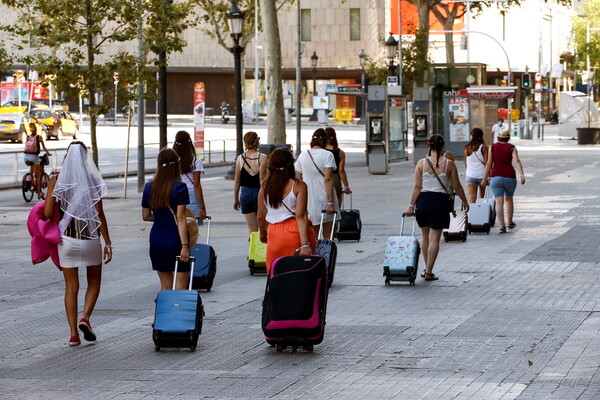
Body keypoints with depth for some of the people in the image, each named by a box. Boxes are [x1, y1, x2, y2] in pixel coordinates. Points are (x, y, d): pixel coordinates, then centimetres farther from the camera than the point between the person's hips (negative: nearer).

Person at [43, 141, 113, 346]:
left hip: (66, 238, 1)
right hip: (90, 238, -1)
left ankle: (73, 333, 3)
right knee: (94, 282, 17)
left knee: (71, 287, 8)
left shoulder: (56, 180, -4)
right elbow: (99, 214, -8)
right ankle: (85, 317, -4)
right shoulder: (92, 179, -7)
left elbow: (48, 212, -8)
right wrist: (108, 242, -3)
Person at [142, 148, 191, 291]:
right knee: (180, 287, -2)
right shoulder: (179, 187, -11)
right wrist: (185, 245, -16)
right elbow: (180, 218, -15)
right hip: (175, 241, -5)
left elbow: (146, 216, 11)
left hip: (157, 241, 5)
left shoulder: (149, 187, 4)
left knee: (165, 286, 14)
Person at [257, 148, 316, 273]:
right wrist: (305, 244, -16)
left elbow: (261, 217, 11)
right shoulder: (298, 186, -7)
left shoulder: (265, 188, 3)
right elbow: (300, 216, -13)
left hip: (274, 234, 3)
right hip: (295, 233, -3)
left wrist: (263, 234, 31)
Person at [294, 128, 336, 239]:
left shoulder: (302, 155, 6)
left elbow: (298, 179, 7)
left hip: (308, 199, 3)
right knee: (327, 236, 4)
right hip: (324, 198, -3)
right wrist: (330, 202, -15)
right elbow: (328, 179, -14)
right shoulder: (327, 155, -7)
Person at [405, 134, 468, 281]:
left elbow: (417, 187, -4)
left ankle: (427, 269, 24)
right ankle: (429, 272, -2)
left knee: (425, 237, 17)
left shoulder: (421, 163, -2)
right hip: (440, 201, -2)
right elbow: (457, 187, 1)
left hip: (423, 200, 2)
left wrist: (411, 205, 1)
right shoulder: (449, 164, -4)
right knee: (434, 238, 1)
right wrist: (465, 201, 15)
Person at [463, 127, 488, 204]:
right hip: (482, 174, 0)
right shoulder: (484, 147, -6)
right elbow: (486, 163, -9)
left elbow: (466, 163, 10)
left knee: (472, 197, -6)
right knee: (482, 196, 18)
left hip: (470, 175, 0)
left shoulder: (467, 147, 0)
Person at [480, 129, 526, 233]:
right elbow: (517, 161, -15)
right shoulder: (512, 148, 0)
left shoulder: (493, 147, 2)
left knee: (499, 202, -4)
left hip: (496, 177, -1)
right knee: (509, 199, 22)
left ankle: (502, 226, -15)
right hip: (510, 177, 1)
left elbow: (489, 163, -1)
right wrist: (522, 174, -23)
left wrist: (484, 179, 4)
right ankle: (510, 222, 31)